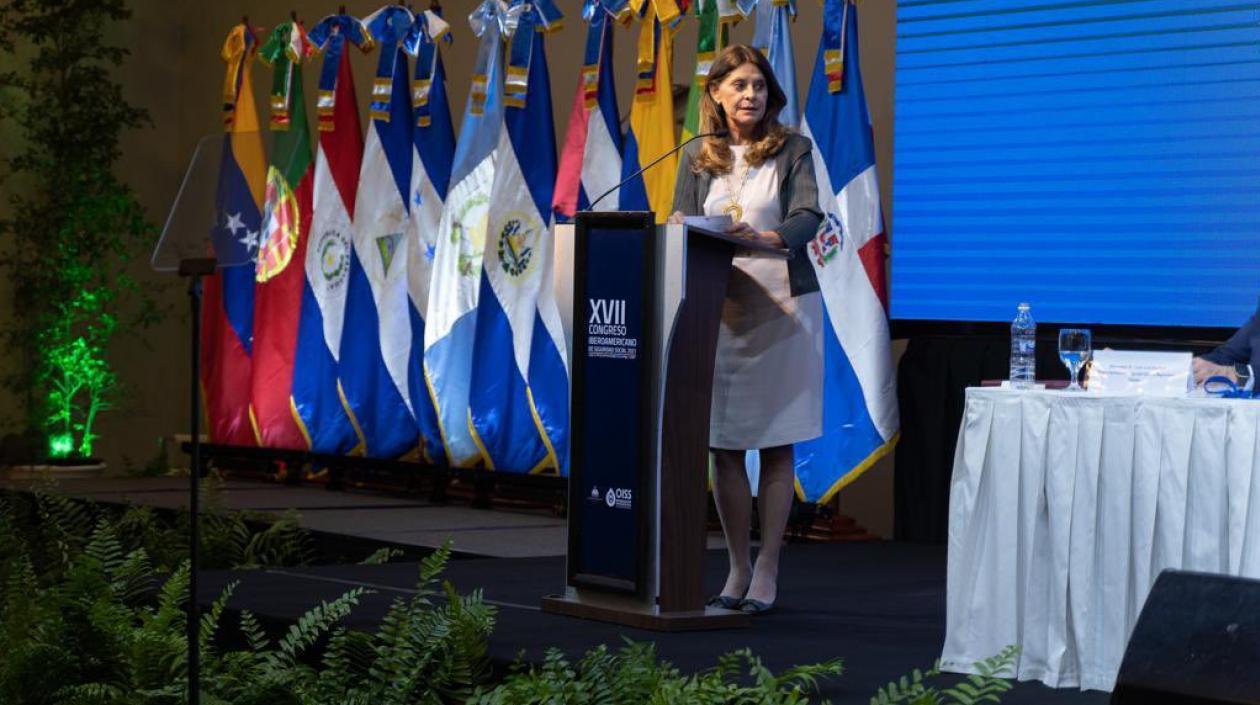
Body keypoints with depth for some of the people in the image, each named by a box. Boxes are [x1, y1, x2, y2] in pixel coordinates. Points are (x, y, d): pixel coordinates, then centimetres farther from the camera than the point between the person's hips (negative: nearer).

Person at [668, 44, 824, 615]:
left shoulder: (792, 150, 3)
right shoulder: (697, 157, 11)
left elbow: (808, 218, -9)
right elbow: (679, 225, 6)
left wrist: (766, 237, -29)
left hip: (782, 306, -2)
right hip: (717, 307, 3)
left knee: (776, 445, 0)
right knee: (723, 445, 2)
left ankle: (767, 568, 4)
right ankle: (737, 567, 12)